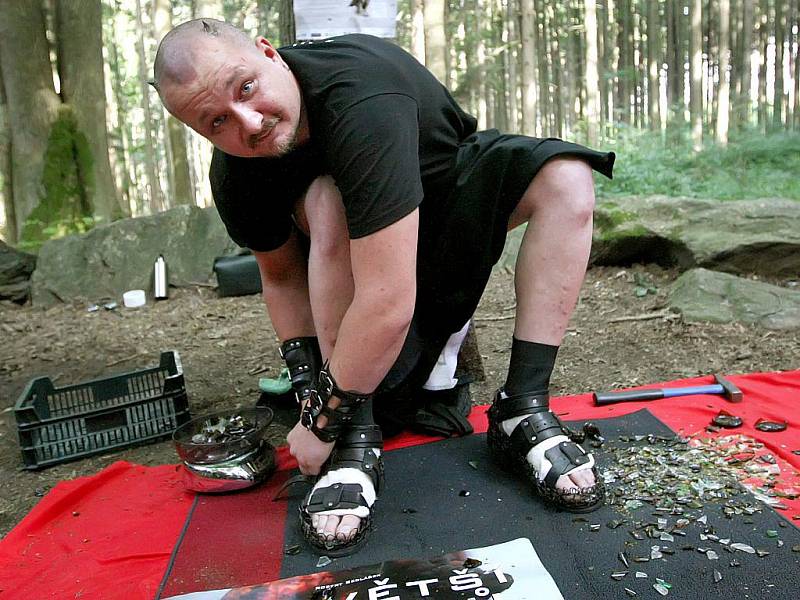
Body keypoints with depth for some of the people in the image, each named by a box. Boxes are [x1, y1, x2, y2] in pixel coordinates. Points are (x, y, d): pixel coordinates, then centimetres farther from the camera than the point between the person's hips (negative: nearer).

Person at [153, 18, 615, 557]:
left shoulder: (360, 97, -41)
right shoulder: (235, 178, -22)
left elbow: (389, 304, -44)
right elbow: (281, 276, -5)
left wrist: (321, 420, -31)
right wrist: (309, 387, -17)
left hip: (452, 182, -2)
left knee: (566, 177, -28)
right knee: (326, 204, -33)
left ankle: (522, 412, -26)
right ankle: (357, 442, -25)